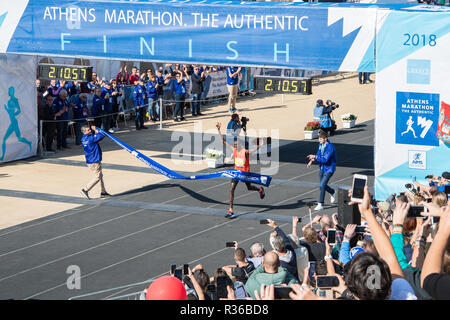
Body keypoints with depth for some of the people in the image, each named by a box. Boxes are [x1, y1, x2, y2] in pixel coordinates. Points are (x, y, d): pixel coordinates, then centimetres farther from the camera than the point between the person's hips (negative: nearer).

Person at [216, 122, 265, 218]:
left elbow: (253, 150, -41)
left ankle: (260, 189, 56)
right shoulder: (234, 150, -9)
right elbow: (224, 142, -7)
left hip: (245, 173, -4)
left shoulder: (245, 152, -23)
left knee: (249, 187, 19)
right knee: (231, 189, -9)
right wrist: (219, 130, -13)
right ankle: (231, 210, -6)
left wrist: (259, 146, -63)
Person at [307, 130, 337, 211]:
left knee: (322, 185, -15)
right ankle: (333, 192, 47)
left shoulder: (330, 147, -25)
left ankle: (320, 204, -8)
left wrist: (315, 156, -29)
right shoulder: (321, 145, 1)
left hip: (329, 169, -8)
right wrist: (312, 160, 0)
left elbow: (325, 159, -30)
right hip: (322, 168, 8)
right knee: (322, 185, 19)